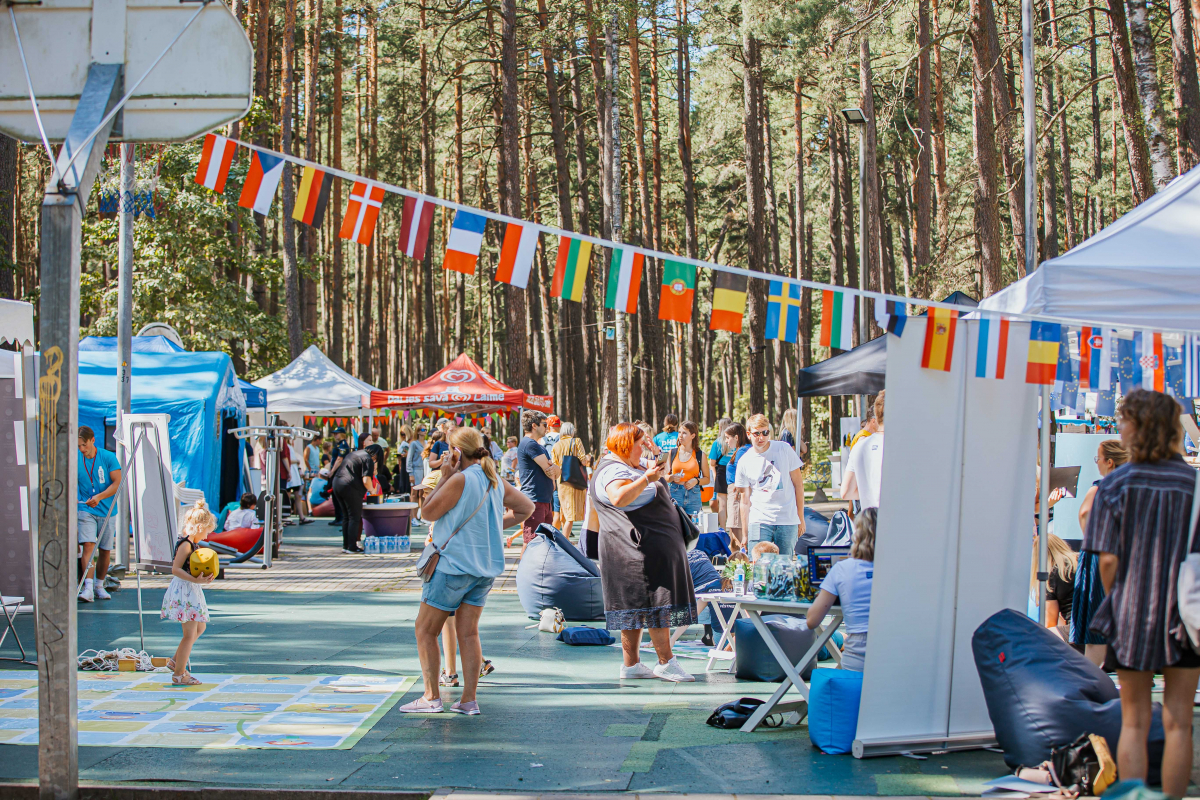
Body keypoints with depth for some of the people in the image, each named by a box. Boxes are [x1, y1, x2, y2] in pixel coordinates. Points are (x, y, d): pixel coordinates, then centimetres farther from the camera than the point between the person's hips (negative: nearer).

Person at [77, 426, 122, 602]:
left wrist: (99, 497, -20)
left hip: (107, 511, 1)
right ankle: (88, 587, -25)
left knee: (105, 550, 6)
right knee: (88, 545, -17)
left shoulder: (108, 457, -4)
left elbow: (117, 483, -7)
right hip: (85, 510, -1)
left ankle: (99, 586, 22)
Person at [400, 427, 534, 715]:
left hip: (454, 564, -7)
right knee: (469, 632, 8)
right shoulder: (496, 481, 7)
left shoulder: (460, 480, -16)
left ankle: (431, 696, 2)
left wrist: (444, 477, -6)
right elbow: (526, 507, 20)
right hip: (485, 568, 7)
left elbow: (428, 512, -10)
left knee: (425, 630, 4)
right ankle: (469, 700, 5)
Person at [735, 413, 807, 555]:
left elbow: (798, 485, 7)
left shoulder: (784, 449, 4)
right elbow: (745, 501, 10)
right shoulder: (744, 462, 6)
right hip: (759, 521, 0)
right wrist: (745, 534, 9)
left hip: (788, 521, 0)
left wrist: (801, 518, 3)